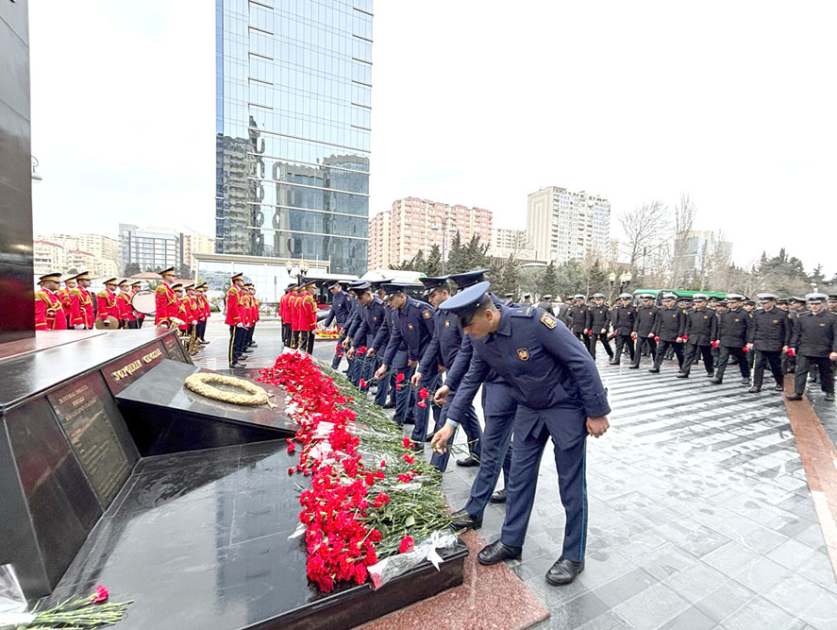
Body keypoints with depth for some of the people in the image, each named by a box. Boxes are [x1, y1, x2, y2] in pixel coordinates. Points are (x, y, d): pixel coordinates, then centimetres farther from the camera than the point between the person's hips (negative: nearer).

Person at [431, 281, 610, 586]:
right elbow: (470, 381, 4)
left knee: (572, 486, 9)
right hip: (529, 411, 6)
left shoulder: (534, 321, -31)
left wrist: (597, 412, -17)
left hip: (567, 409, -5)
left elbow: (582, 362, -24)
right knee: (519, 477, 13)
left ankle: (573, 556, 30)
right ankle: (511, 542, 32)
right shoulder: (482, 343, -9)